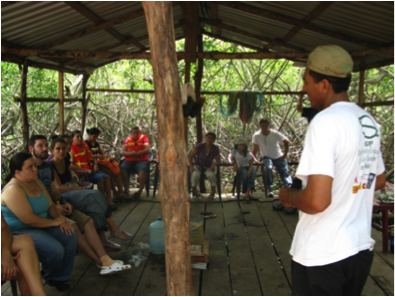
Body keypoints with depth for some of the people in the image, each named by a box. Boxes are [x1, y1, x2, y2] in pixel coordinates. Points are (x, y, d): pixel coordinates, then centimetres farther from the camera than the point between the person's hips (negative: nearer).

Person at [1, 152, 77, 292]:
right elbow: (29, 219, -29)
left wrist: (60, 218, -13)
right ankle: (49, 275, 11)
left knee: (70, 236, -7)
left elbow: (50, 205, 7)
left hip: (40, 225, 9)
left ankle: (60, 277, 7)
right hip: (20, 231, -9)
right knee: (55, 250, -24)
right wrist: (54, 222, -18)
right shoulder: (13, 189, -24)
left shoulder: (36, 181, 3)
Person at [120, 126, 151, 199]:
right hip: (129, 161, 2)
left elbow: (147, 150, -8)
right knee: (122, 169, -29)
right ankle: (126, 189, -17)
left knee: (143, 170, -36)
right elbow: (122, 152, 3)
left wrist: (135, 153, -13)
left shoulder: (144, 138, 7)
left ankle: (140, 190, -24)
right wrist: (131, 154, -16)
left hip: (141, 161, -2)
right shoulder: (128, 140, 13)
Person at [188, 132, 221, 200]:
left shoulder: (215, 148, -8)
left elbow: (218, 160, 1)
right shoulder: (200, 146, -15)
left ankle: (213, 191, -11)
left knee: (211, 174, -35)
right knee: (195, 174, -37)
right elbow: (190, 156, -10)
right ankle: (195, 191, -12)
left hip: (208, 167, 1)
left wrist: (214, 164, -21)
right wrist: (191, 167, -22)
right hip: (198, 165, -1)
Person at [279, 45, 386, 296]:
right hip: (361, 247, 8)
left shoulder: (325, 122, -22)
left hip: (321, 256, -8)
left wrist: (289, 195, -10)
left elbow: (317, 201, -29)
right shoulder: (369, 122, 5)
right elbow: (379, 181, 18)